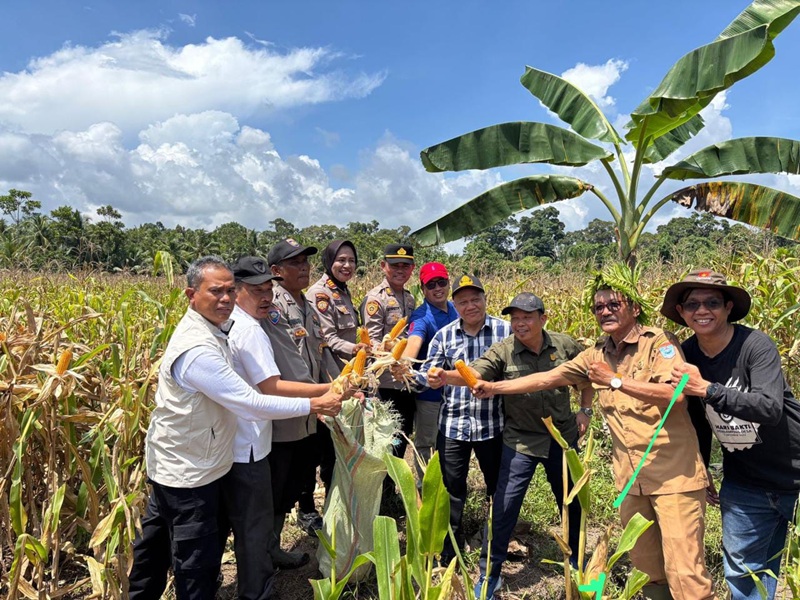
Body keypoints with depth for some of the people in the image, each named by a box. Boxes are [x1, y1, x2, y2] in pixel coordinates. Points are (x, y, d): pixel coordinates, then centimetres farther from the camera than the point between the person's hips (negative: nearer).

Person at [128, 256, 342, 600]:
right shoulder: (198, 349, -30)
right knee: (196, 561, 7)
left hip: (175, 464, 10)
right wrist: (313, 405, -22)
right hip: (189, 473, -10)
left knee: (157, 543, 27)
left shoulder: (211, 328, 1)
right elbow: (251, 404, -30)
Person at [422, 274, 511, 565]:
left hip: (493, 424, -1)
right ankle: (449, 549, 31)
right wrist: (433, 379, -25)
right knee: (451, 489, 11)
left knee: (499, 486, 18)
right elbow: (429, 374, -1)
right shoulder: (443, 336, 1)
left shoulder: (506, 330, -6)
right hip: (453, 424, 1)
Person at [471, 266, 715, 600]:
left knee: (684, 569, -3)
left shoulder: (659, 342, -10)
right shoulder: (597, 355, 7)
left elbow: (674, 393, -24)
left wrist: (615, 380, -21)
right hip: (631, 477, 6)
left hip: (674, 474, -6)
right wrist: (494, 387, 1)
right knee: (645, 567, 18)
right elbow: (547, 378, 6)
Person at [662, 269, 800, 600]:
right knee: (743, 571, 13)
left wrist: (706, 388, -36)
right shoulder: (686, 356, -5)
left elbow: (770, 408, -30)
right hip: (744, 483, 4)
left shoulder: (756, 345, -18)